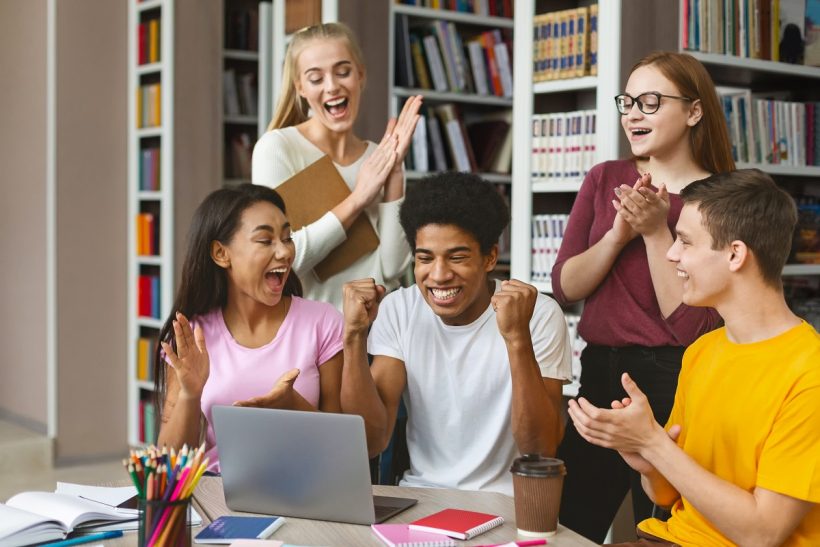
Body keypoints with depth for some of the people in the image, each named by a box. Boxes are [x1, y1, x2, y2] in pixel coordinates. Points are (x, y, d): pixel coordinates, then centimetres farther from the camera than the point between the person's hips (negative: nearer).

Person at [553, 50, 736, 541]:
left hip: (674, 385, -5)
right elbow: (564, 288, -2)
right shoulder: (605, 179, 4)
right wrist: (619, 233, -17)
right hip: (599, 373, 5)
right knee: (564, 526, 14)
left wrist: (656, 231, -21)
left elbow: (692, 328, -15)